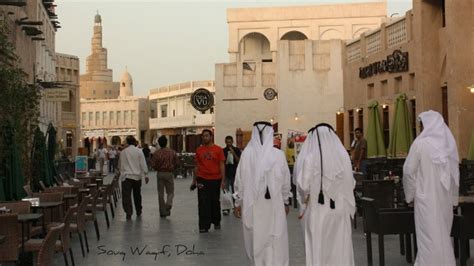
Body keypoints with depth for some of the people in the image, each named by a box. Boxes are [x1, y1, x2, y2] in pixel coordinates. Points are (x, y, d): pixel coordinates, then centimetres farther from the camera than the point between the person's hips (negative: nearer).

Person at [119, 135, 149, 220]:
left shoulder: (123, 152, 3)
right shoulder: (139, 151, -2)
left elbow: (120, 165, 14)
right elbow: (143, 164, -5)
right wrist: (146, 175, 0)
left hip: (126, 176, -1)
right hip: (137, 176, 1)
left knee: (126, 195, -4)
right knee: (137, 195, 16)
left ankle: (128, 213, -16)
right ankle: (138, 212, 27)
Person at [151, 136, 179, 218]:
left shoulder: (157, 153, -7)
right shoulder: (172, 152, -5)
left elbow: (153, 165, -9)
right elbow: (176, 163, -1)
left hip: (160, 173, 0)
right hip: (169, 173, 0)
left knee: (161, 193, 10)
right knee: (170, 192, 11)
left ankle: (162, 211, 12)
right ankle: (168, 204, -19)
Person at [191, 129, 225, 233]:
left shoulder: (218, 149, -2)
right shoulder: (199, 150, 5)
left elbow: (221, 165, -2)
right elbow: (197, 166, 10)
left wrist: (223, 180, -7)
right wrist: (194, 180, 9)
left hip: (215, 180, -1)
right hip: (202, 180, 1)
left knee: (215, 202, 13)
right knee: (203, 203, -3)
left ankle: (216, 222, 31)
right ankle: (204, 226, -1)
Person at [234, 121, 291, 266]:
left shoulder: (246, 153, -6)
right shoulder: (278, 154, -6)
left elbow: (239, 181, -1)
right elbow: (285, 181, 2)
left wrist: (238, 203, 9)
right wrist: (285, 202, 14)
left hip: (252, 204, 1)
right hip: (274, 204, -1)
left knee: (255, 238, 14)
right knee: (275, 240, 7)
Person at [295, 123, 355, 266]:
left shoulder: (309, 157, -10)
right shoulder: (343, 155, -1)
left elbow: (303, 185, -12)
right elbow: (350, 184, 0)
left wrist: (303, 205, 4)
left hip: (317, 210, -3)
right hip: (340, 209, 3)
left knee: (317, 248, 5)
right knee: (340, 247, 11)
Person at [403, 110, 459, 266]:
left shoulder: (420, 143, -11)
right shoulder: (449, 143, 5)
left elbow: (409, 171, -9)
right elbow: (455, 173, 9)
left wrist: (409, 195, 2)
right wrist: (453, 197, 16)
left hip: (427, 196, -5)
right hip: (446, 196, 6)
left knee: (429, 234, 0)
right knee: (443, 233, 15)